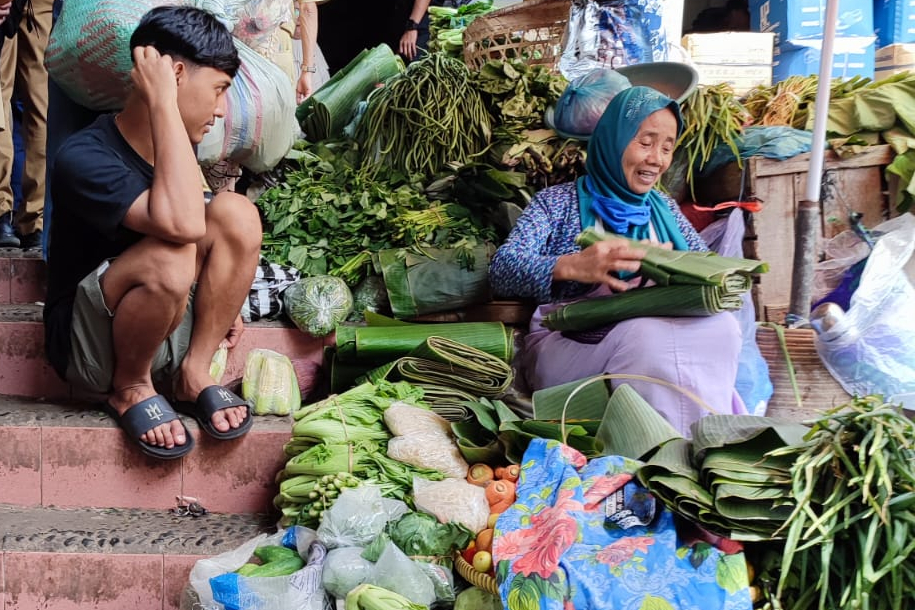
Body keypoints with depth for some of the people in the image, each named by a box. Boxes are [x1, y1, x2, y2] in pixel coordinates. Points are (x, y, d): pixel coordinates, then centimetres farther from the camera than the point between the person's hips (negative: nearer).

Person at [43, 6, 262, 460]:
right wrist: (162, 104, -35)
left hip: (166, 330, 6)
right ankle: (130, 388, -8)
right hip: (89, 343, -6)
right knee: (168, 256, -37)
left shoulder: (174, 147, -1)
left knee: (236, 212, -17)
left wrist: (220, 302, 9)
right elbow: (182, 225, -42)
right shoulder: (83, 158, -25)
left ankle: (193, 375, -7)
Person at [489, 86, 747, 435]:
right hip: (565, 349, -4)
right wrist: (570, 266, -34)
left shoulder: (663, 208, 18)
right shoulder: (557, 202, 2)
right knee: (643, 331, -35)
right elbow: (501, 271, -12)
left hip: (643, 349, 4)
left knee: (719, 325, -27)